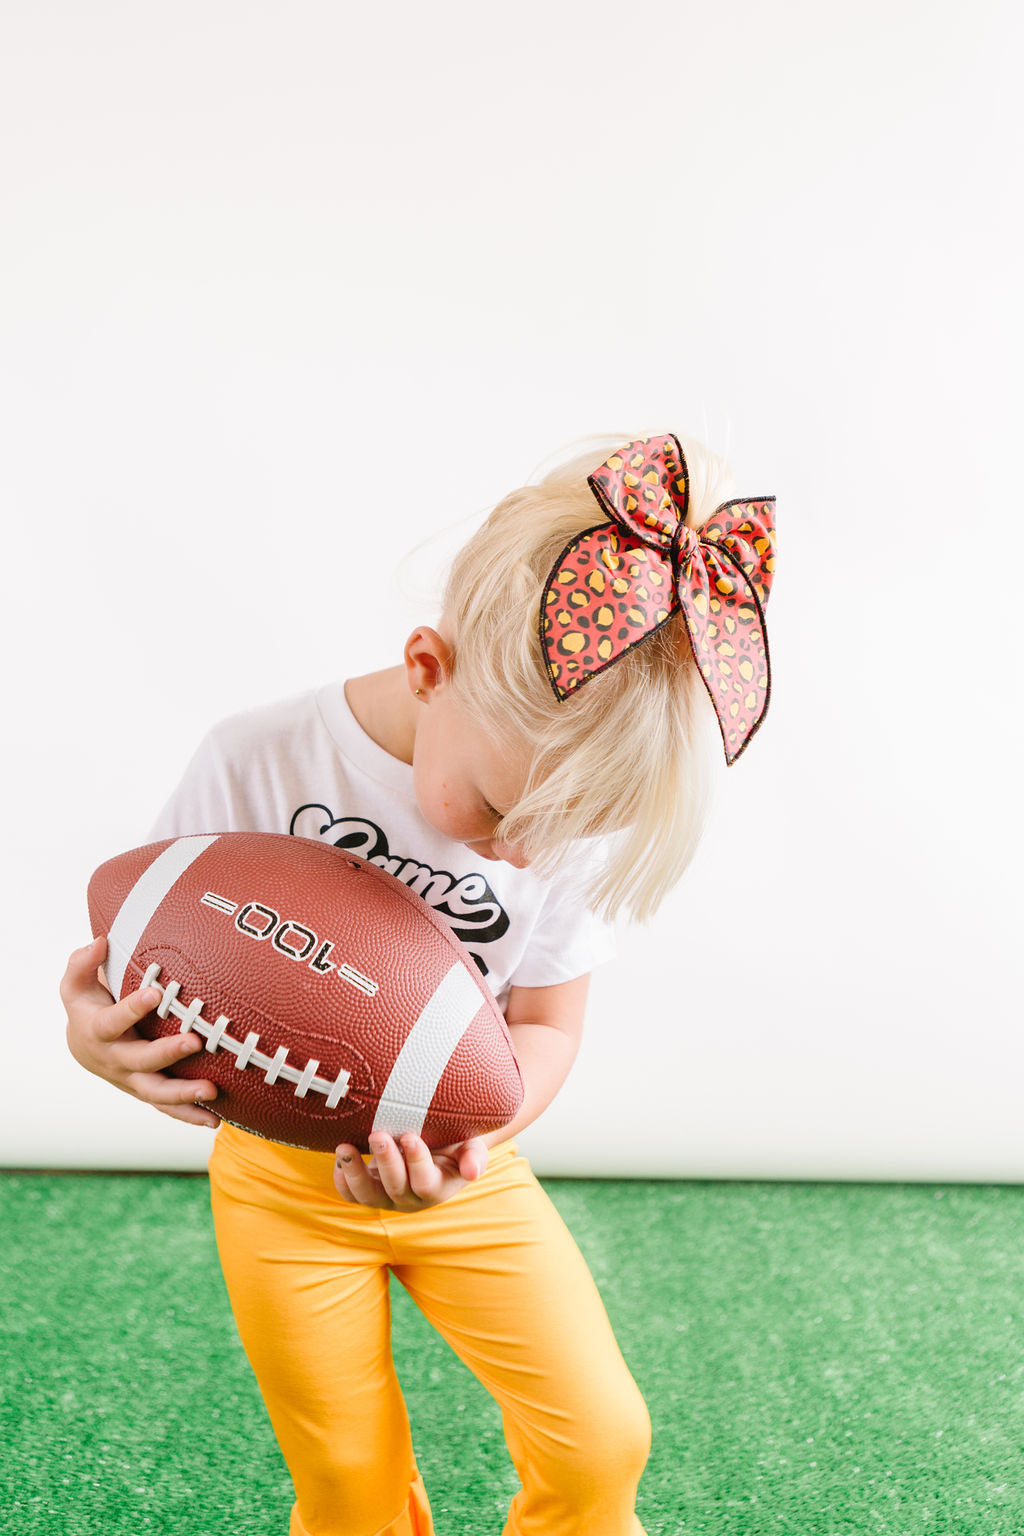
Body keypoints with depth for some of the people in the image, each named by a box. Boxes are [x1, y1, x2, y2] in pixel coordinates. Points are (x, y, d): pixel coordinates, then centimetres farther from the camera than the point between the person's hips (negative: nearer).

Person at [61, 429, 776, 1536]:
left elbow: (543, 1023, -5)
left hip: (463, 1173, 2)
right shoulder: (257, 763, -22)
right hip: (285, 1177, -1)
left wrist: (469, 1133, -26)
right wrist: (96, 1030, -34)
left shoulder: (577, 809, -16)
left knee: (601, 1444, 2)